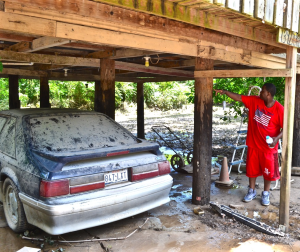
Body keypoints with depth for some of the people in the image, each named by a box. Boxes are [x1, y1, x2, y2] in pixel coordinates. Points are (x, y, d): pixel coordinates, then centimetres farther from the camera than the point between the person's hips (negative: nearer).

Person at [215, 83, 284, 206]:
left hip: (268, 146, -3)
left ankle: (265, 194, 29)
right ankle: (251, 191, 32)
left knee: (268, 171, 9)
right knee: (252, 168, 14)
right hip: (253, 144, 4)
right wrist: (224, 92, -9)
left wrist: (277, 138, -25)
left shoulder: (279, 109, -15)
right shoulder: (254, 101, -5)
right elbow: (238, 97, -1)